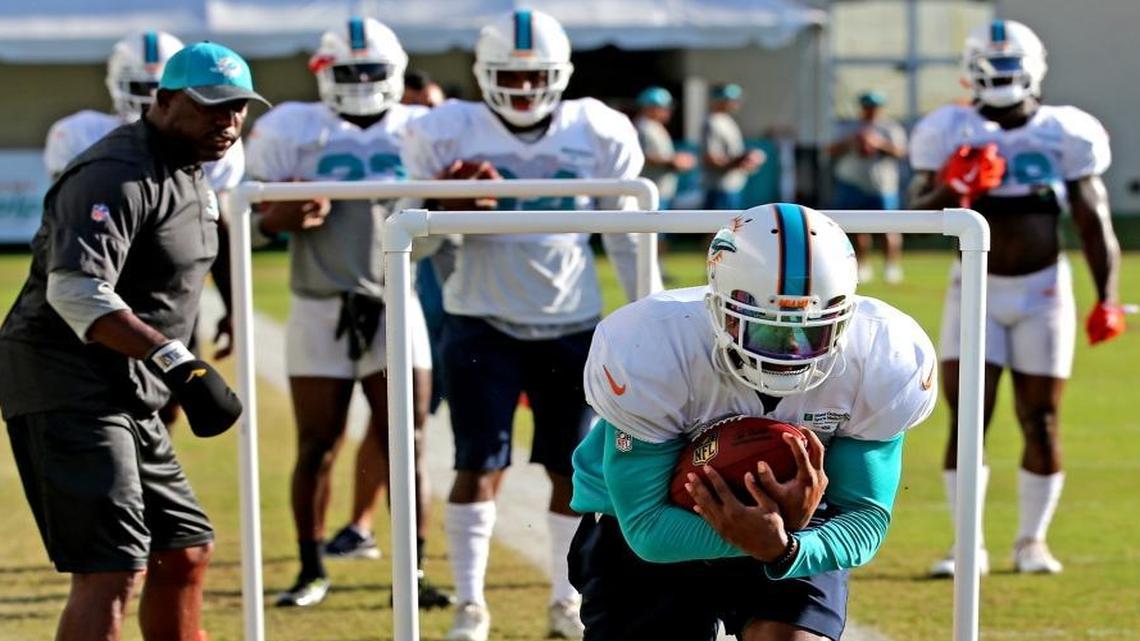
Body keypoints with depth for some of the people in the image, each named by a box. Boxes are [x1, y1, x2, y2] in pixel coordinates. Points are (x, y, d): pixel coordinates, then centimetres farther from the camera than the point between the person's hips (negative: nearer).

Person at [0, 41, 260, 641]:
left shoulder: (192, 176, 14)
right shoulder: (118, 175, -18)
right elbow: (76, 292, -29)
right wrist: (176, 362, -35)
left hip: (128, 396, 10)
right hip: (67, 388, -10)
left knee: (185, 552, 15)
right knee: (113, 567, -17)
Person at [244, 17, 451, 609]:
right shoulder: (293, 131, 1)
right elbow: (254, 215, 2)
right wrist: (284, 216, -21)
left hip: (395, 305, 1)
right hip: (320, 309, -1)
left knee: (405, 443, -4)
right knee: (317, 446, 3)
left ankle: (413, 573, 1)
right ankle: (311, 570, 16)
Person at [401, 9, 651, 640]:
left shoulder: (596, 134, -2)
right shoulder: (450, 135, -6)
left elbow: (624, 236, 7)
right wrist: (444, 212, -22)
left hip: (573, 325, 2)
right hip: (483, 324, -2)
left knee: (574, 467, 7)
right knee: (480, 465, -4)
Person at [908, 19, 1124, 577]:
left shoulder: (1064, 135, -2)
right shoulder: (952, 133, -3)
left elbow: (1094, 221, 0)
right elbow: (916, 213, -7)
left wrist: (1107, 298, -7)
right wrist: (951, 190, -28)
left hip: (1043, 290, 0)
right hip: (976, 289, 0)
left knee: (1041, 422, 3)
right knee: (966, 420, -5)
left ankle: (1032, 540, 17)